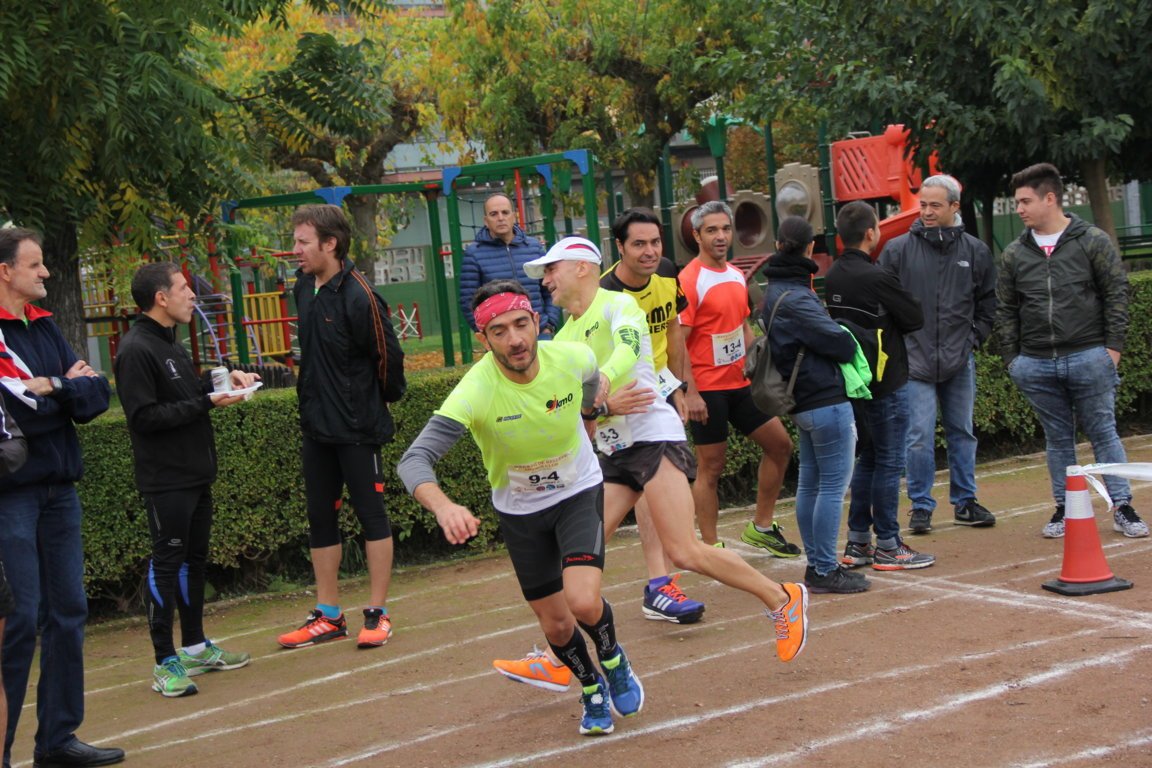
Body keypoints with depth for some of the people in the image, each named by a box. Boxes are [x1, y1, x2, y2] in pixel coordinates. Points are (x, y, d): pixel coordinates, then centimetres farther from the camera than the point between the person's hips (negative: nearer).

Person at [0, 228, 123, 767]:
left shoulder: (44, 327, 12)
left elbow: (98, 394, 5)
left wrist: (51, 389, -12)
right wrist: (68, 390, -7)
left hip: (58, 488, 8)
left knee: (67, 611, 11)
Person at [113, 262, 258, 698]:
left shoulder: (170, 343, 16)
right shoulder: (136, 349, -15)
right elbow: (144, 416, -20)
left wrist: (223, 379, 6)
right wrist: (207, 403, -19)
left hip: (196, 474, 9)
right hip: (166, 479, -9)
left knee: (194, 559, 15)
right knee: (167, 564, -5)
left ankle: (195, 647, 26)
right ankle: (166, 663, 0)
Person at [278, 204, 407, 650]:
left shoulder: (358, 296, -19)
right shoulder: (303, 288, 5)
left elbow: (387, 354, -13)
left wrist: (386, 397, 1)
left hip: (357, 427, -8)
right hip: (316, 425, 8)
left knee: (372, 515, 2)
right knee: (320, 518, 12)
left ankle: (378, 614, 9)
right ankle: (328, 616, 21)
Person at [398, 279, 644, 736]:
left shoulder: (574, 359, -23)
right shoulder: (475, 392, -31)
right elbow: (413, 461, -39)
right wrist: (443, 506, -56)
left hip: (579, 493, 0)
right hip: (519, 509, 0)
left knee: (584, 602, -21)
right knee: (555, 623, 9)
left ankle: (614, 662, 14)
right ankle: (592, 690, 41)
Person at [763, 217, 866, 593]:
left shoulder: (775, 292, 11)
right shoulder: (795, 299, -19)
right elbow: (840, 343, -18)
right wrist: (853, 349, 3)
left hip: (805, 403, 10)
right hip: (827, 400, -10)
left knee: (809, 483, 14)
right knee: (833, 485, -4)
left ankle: (816, 565, 21)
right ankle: (825, 571, 0)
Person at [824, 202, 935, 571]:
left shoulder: (832, 278, 5)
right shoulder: (876, 278, -19)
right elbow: (916, 318, -11)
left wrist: (878, 323, 4)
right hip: (885, 382, -8)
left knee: (867, 458, 16)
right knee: (889, 462, 0)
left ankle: (857, 543, 19)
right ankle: (887, 547, 5)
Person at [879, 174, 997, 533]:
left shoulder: (974, 251, 5)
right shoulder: (898, 249, -3)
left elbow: (988, 300, 16)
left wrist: (976, 336, 7)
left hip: (960, 360, 3)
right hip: (915, 359, -3)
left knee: (962, 433, 12)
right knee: (920, 437, -4)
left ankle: (964, 502, 23)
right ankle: (921, 506, 8)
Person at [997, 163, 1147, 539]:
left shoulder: (1093, 241, -1)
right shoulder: (1013, 254, 8)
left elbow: (1117, 294, -1)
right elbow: (1005, 311, 12)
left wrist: (1113, 347, -7)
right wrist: (1012, 358, 6)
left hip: (1089, 357, -3)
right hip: (1036, 365, 3)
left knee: (1103, 433, 2)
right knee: (1057, 438, 10)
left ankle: (1123, 507, 9)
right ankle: (1065, 508, 18)